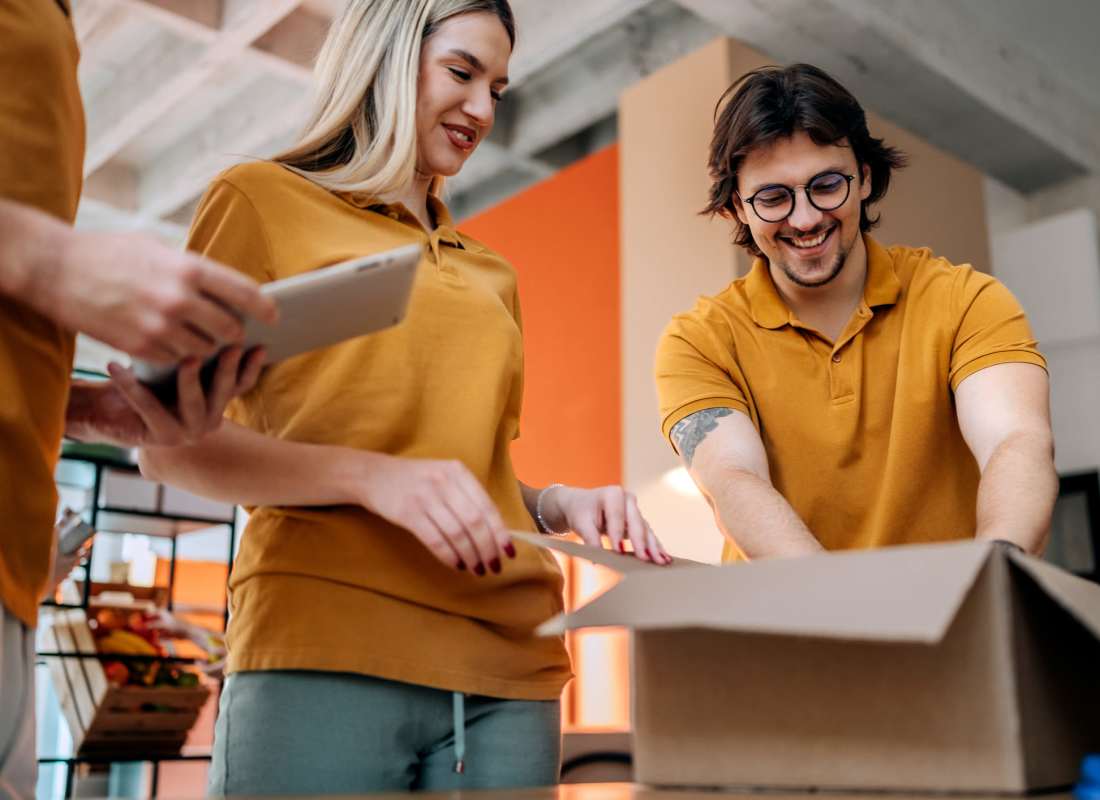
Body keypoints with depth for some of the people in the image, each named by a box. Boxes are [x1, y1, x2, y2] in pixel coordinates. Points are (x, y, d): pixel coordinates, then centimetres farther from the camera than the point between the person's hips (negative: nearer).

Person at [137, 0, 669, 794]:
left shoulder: (491, 276, 24)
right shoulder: (262, 198, 8)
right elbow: (170, 444, -1)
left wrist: (559, 505, 5)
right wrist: (370, 474, -16)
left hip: (508, 668, 5)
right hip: (326, 651, -5)